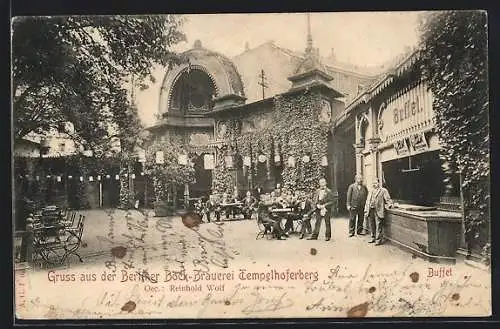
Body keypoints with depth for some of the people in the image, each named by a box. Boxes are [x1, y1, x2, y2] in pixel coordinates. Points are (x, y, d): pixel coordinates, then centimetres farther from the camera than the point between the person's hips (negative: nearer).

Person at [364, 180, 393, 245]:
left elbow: (388, 199, 1)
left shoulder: (383, 191, 3)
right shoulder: (371, 191, 20)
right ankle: (373, 238, 24)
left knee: (378, 225, -7)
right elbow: (367, 202, 18)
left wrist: (389, 205, -18)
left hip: (378, 211, -6)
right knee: (372, 225, 11)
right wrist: (366, 212, 13)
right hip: (371, 210, 6)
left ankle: (379, 240, -1)